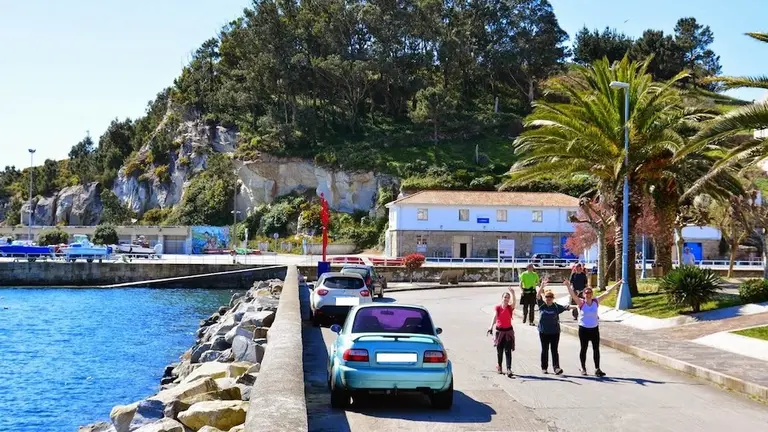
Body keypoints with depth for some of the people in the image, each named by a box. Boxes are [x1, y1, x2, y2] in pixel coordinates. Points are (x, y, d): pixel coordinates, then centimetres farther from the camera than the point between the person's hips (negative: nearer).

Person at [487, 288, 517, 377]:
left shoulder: (510, 307, -3)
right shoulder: (498, 307, -4)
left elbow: (514, 302, -25)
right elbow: (494, 317, -18)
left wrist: (513, 294, -42)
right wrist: (491, 327, -33)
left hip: (508, 331, 0)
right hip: (499, 331, 0)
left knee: (508, 351, -7)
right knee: (499, 351, 10)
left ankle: (509, 369, -13)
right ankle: (499, 366, 30)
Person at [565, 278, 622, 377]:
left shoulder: (596, 301, 0)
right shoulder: (581, 302, -9)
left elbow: (607, 292, -1)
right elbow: (573, 295, -24)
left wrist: (617, 284, -3)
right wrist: (568, 286, -41)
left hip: (594, 328, 3)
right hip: (583, 329, -3)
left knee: (596, 348, 3)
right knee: (583, 349, 7)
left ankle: (597, 369, 8)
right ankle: (583, 368, 18)